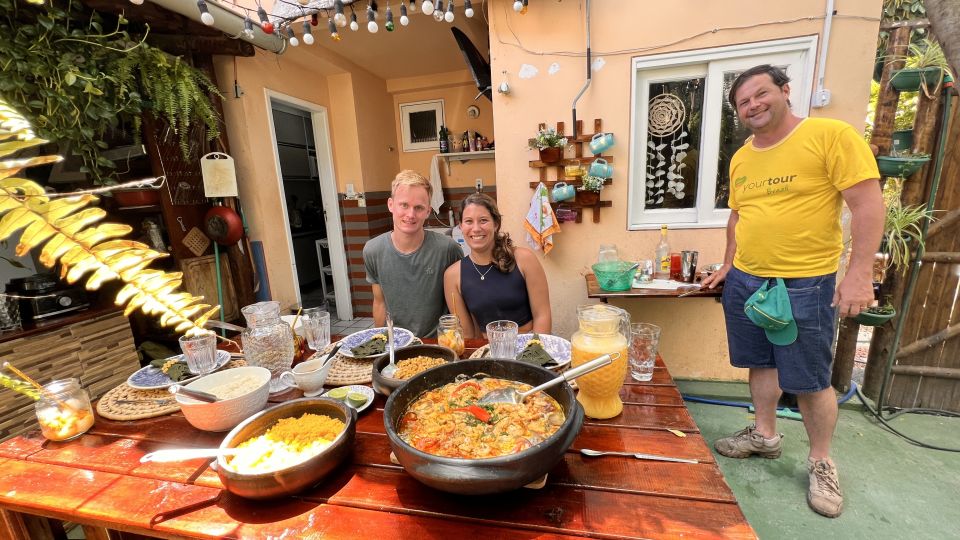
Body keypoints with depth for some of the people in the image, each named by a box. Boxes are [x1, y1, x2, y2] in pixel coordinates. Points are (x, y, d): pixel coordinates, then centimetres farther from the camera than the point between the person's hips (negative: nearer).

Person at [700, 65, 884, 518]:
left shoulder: (832, 135, -9)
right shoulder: (740, 158, 10)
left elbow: (868, 204, -13)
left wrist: (859, 273, -19)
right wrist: (729, 264, 19)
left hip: (804, 285, -5)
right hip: (744, 281, 6)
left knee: (810, 379, 6)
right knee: (761, 363, 16)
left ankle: (821, 463, 28)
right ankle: (765, 436, 35)